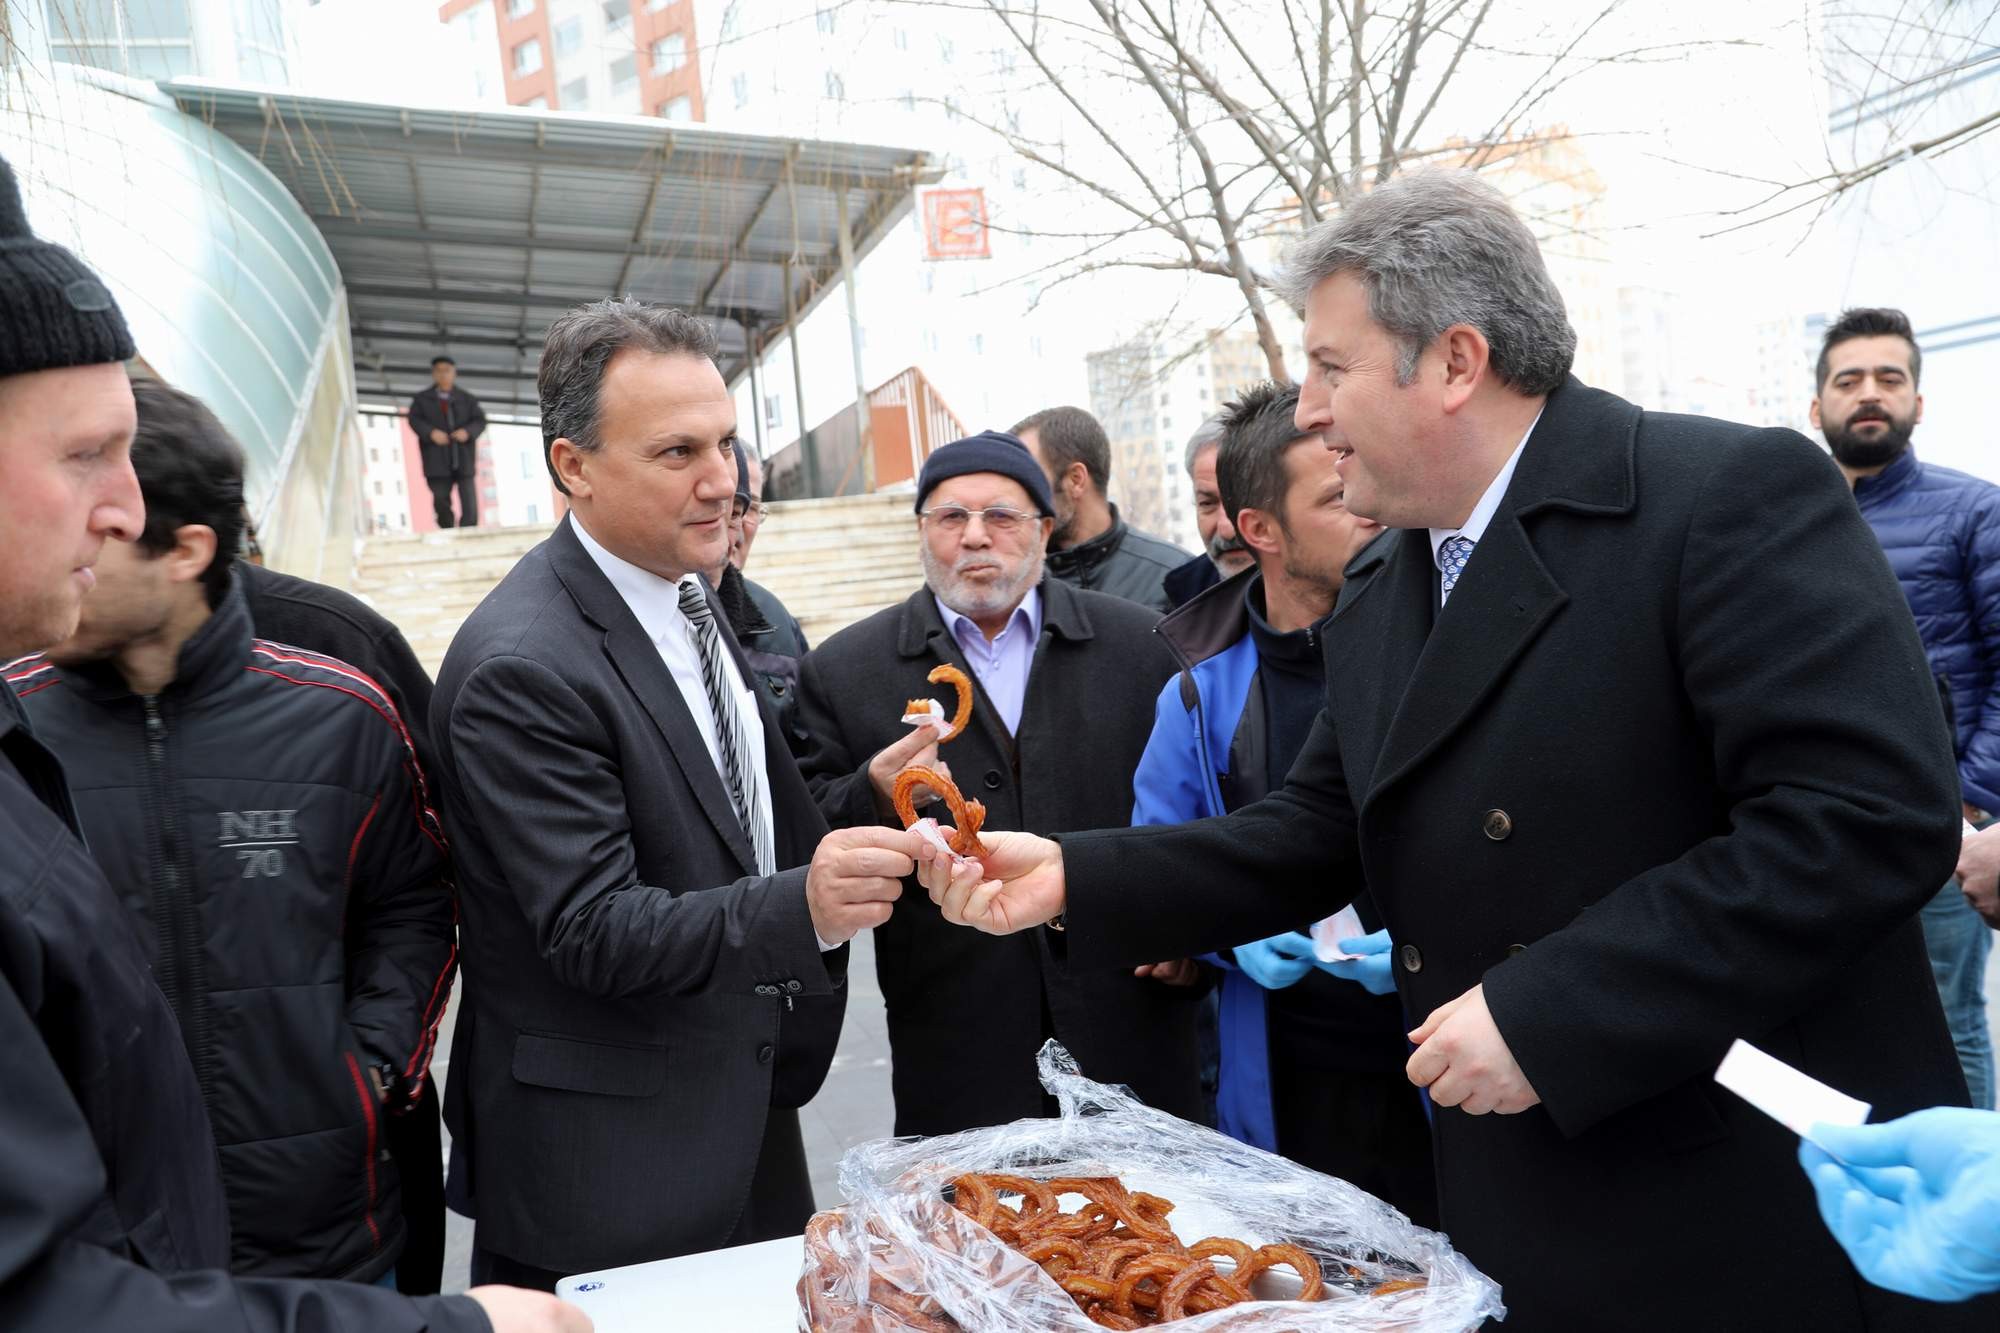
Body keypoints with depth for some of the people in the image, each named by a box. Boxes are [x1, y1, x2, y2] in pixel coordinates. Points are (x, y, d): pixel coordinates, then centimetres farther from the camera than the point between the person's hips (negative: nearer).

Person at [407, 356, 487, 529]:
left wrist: (468, 432, -14)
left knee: (469, 505, -9)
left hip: (463, 458, 0)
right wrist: (431, 432, -18)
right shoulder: (422, 399, 13)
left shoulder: (467, 398, 15)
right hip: (437, 461, 0)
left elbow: (480, 421, 7)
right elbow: (415, 420, 0)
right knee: (441, 501, 1)